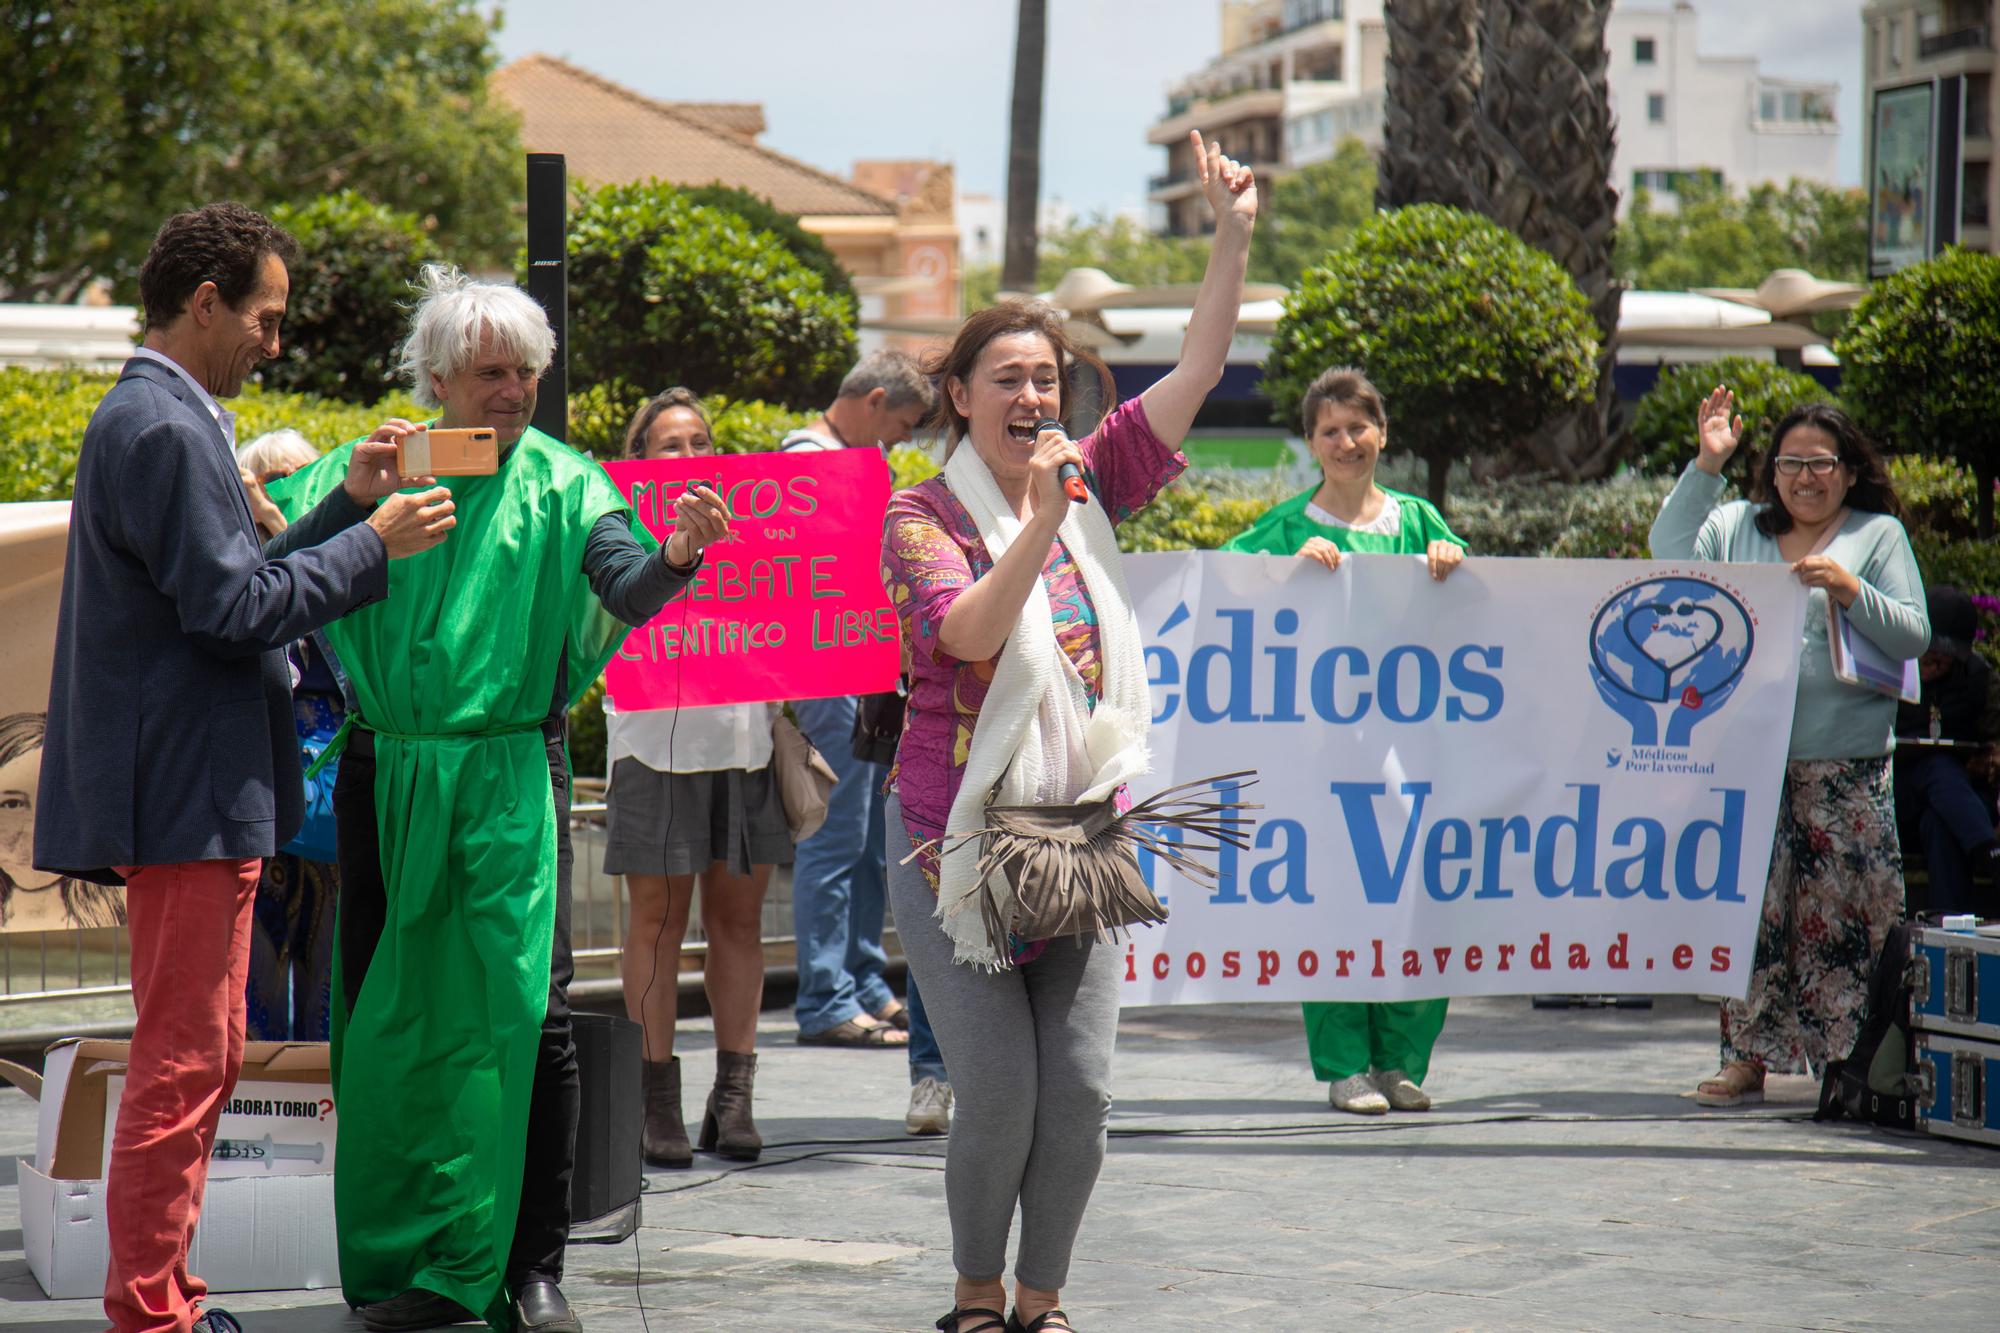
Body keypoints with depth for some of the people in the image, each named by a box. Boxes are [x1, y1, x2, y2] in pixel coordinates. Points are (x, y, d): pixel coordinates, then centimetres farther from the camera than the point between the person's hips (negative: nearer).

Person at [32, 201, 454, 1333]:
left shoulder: (161, 417, 17)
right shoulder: (164, 430, -16)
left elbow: (236, 583, 20)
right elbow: (233, 610, -20)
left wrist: (348, 504, 14)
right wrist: (375, 542, -11)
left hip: (187, 791, 11)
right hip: (187, 794, -11)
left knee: (198, 1059, 15)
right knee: (184, 1063, -7)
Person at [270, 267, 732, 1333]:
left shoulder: (558, 483, 3)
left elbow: (627, 593, -12)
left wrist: (676, 558, -33)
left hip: (511, 775, -2)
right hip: (386, 774, 2)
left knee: (529, 1012, -9)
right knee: (387, 1012, 5)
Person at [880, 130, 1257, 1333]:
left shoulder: (1093, 486, 7)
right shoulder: (924, 517, -5)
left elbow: (1198, 375, 6)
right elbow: (969, 634, -22)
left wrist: (1234, 239, 0)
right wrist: (1040, 522, -30)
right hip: (959, 839, -4)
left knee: (1080, 1090, 0)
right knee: (999, 1090, -6)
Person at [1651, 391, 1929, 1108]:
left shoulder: (1880, 536, 8)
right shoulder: (1738, 527, 14)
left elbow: (1913, 636, 2)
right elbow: (1671, 556, -2)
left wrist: (1849, 591, -14)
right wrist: (1706, 467, -5)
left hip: (1847, 763, -2)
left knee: (1845, 912, -4)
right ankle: (1748, 1056, 5)